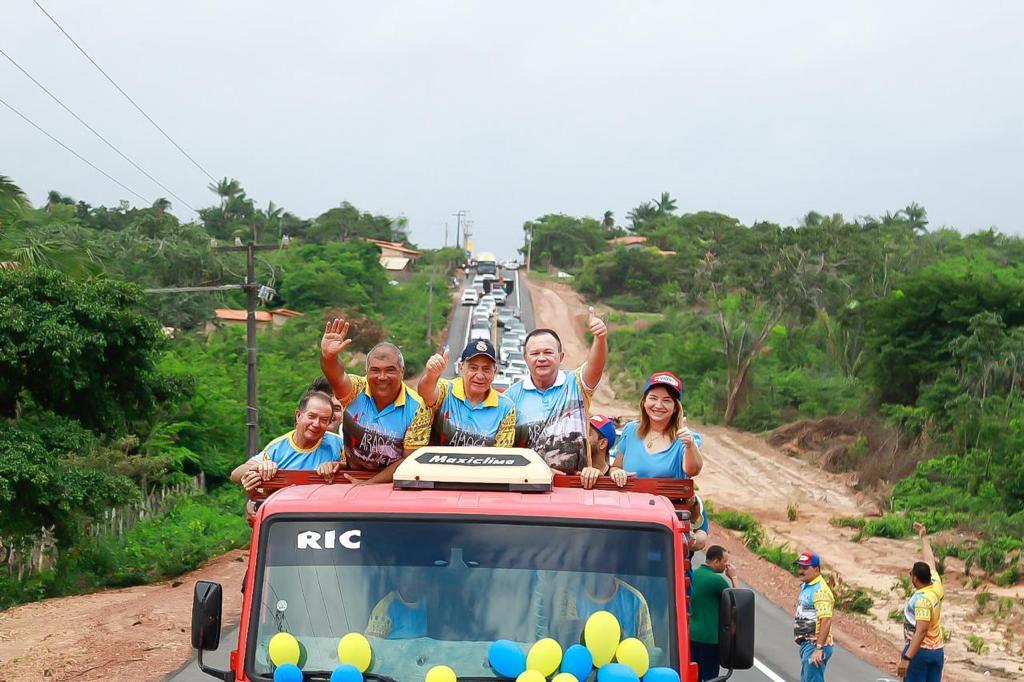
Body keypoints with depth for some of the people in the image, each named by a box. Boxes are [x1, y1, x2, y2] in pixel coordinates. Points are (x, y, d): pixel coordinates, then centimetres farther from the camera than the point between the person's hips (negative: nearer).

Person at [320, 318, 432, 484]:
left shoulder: (416, 408, -9)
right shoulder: (356, 391, -6)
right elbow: (337, 377, -27)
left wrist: (368, 484, -16)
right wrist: (328, 357, -49)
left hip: (393, 483, 1)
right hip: (351, 477, -1)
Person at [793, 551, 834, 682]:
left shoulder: (820, 590, -18)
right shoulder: (806, 586, 15)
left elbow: (826, 621, -26)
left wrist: (819, 648, -29)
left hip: (815, 646, -11)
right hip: (806, 644, 11)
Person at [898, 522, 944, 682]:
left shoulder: (922, 599, -19)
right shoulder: (937, 587, 3)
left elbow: (921, 631, -27)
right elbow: (930, 561, 20)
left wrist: (907, 658, -32)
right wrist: (924, 537, 33)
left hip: (919, 651, -8)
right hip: (937, 651, 8)